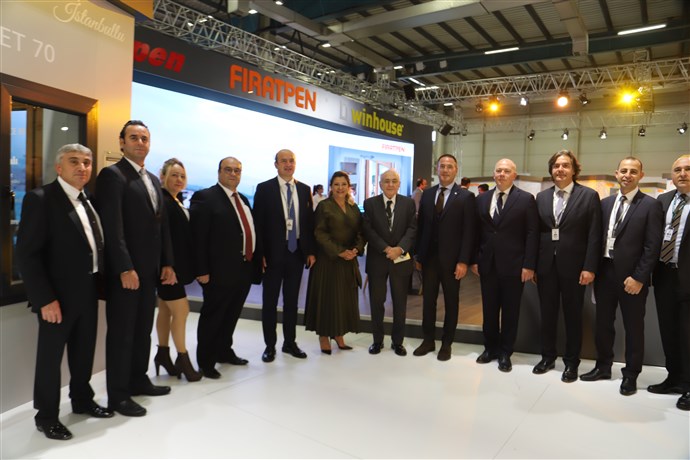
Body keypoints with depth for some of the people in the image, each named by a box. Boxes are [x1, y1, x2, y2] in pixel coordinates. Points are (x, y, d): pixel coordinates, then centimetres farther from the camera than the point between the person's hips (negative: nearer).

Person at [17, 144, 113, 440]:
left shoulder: (88, 201, 10)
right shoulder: (40, 198, -13)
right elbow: (27, 254, -16)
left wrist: (98, 283, 3)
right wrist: (46, 299, -19)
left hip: (88, 292, 7)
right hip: (58, 295, -7)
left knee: (84, 351, 19)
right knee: (50, 356, 8)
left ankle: (82, 400, 37)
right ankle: (46, 416, 25)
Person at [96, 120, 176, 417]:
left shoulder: (152, 180, 17)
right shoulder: (112, 175, -9)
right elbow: (112, 226, -17)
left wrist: (167, 263, 9)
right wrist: (125, 268, -22)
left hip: (150, 269, 8)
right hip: (124, 270, -8)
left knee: (143, 329, 16)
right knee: (121, 332, 2)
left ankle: (138, 379, 31)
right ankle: (118, 394, 14)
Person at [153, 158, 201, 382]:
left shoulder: (178, 202, 12)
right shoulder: (161, 202, -15)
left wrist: (186, 266, 10)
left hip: (177, 265, 9)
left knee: (165, 310, 17)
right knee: (181, 310, -3)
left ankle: (163, 354, 29)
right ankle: (183, 358, 9)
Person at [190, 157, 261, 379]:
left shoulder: (243, 200, 16)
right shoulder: (205, 197, -8)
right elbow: (198, 237, -14)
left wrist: (257, 259, 9)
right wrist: (202, 270, -18)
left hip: (245, 269, 8)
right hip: (220, 271, -7)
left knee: (231, 315, 20)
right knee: (212, 316, 6)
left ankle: (224, 351, 37)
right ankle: (205, 362, 21)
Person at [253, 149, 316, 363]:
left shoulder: (304, 189, 7)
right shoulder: (264, 189, -3)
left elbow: (309, 221, 9)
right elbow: (258, 223, -5)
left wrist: (311, 251, 4)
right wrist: (260, 253, -11)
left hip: (297, 252, 3)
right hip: (273, 253, -3)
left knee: (292, 300, 13)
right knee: (270, 301, 7)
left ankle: (289, 342, 26)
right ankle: (270, 345, 20)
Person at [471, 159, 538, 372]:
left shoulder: (526, 199, -2)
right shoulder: (482, 199, 9)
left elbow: (532, 234, -6)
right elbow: (477, 232, 10)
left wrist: (529, 265, -11)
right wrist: (474, 259, 4)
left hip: (513, 265, -3)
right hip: (487, 264, 3)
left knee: (510, 311, 8)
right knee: (489, 309, 11)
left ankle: (505, 352, 20)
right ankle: (490, 347, 26)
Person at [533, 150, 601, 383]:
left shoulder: (589, 196, -2)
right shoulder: (541, 197, 8)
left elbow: (594, 235, -6)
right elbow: (536, 233, 7)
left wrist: (589, 267, -12)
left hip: (573, 266, -3)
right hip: (546, 265, 3)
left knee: (572, 315, 9)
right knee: (547, 313, 12)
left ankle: (571, 362, 23)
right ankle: (548, 356, 27)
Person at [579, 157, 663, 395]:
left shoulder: (651, 205, -5)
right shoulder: (605, 203, 9)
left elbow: (652, 246, -10)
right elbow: (598, 237, 9)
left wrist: (639, 277, -15)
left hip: (632, 277, -4)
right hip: (605, 272, 5)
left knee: (633, 327, 9)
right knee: (603, 323, 14)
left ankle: (630, 375, 23)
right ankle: (603, 366, 30)